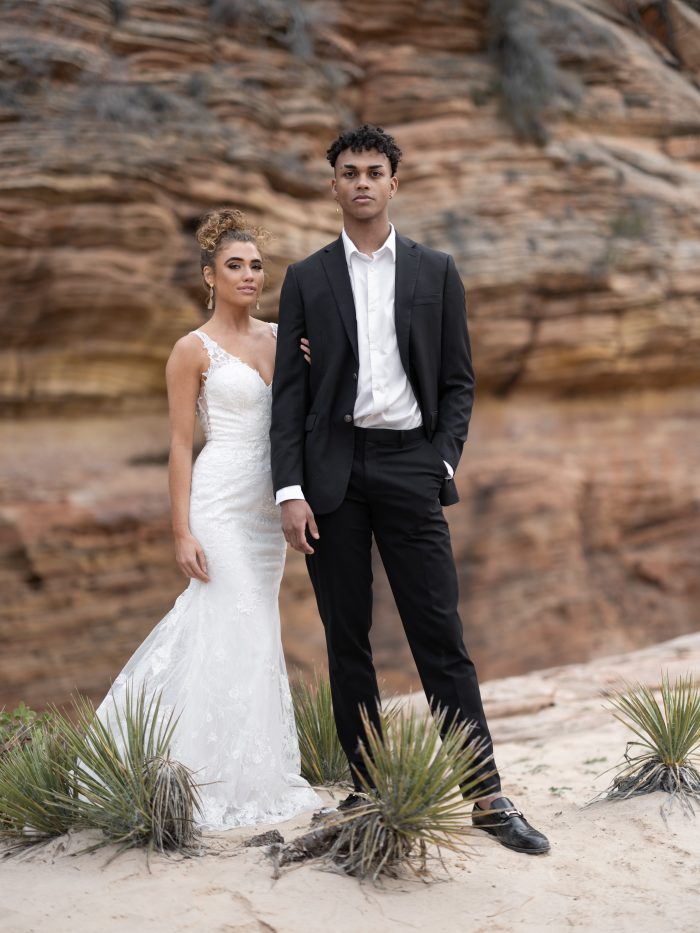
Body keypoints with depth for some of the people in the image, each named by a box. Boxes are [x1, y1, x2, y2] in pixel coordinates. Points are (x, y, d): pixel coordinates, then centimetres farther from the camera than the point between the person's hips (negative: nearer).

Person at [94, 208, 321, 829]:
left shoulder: (278, 337, 11)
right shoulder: (194, 350, -5)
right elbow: (180, 444, -7)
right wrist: (182, 531, -13)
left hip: (267, 503, 6)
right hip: (221, 502, -6)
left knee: (255, 630, 10)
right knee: (235, 633, -8)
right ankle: (226, 782, 1)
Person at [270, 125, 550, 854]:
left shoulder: (435, 272, 9)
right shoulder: (306, 279, 8)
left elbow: (457, 381, 9)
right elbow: (289, 390, 4)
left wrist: (443, 464, -4)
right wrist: (290, 490, -5)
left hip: (409, 465, -1)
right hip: (332, 470, 1)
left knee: (440, 635, -4)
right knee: (346, 638, 5)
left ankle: (486, 796, 0)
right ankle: (367, 788, 13)